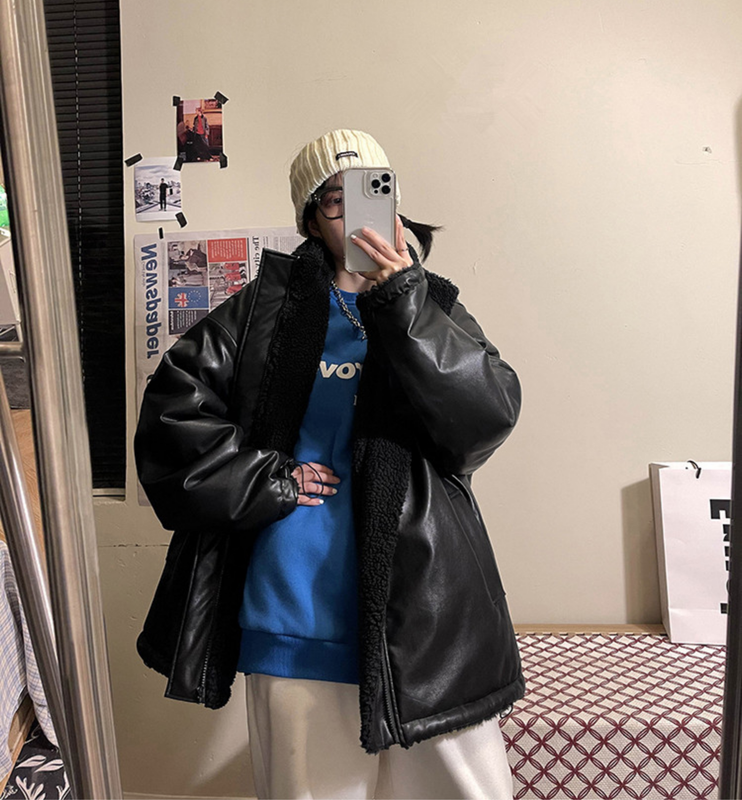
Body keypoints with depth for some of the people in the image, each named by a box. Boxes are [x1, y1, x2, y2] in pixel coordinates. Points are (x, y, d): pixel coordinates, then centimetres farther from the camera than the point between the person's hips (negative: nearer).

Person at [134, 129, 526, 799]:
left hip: (421, 617, 1)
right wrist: (270, 479, -6)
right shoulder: (267, 308, 7)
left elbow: (491, 415, -8)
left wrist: (403, 301, -19)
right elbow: (174, 403, 1)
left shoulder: (432, 307, 9)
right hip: (292, 615, 0)